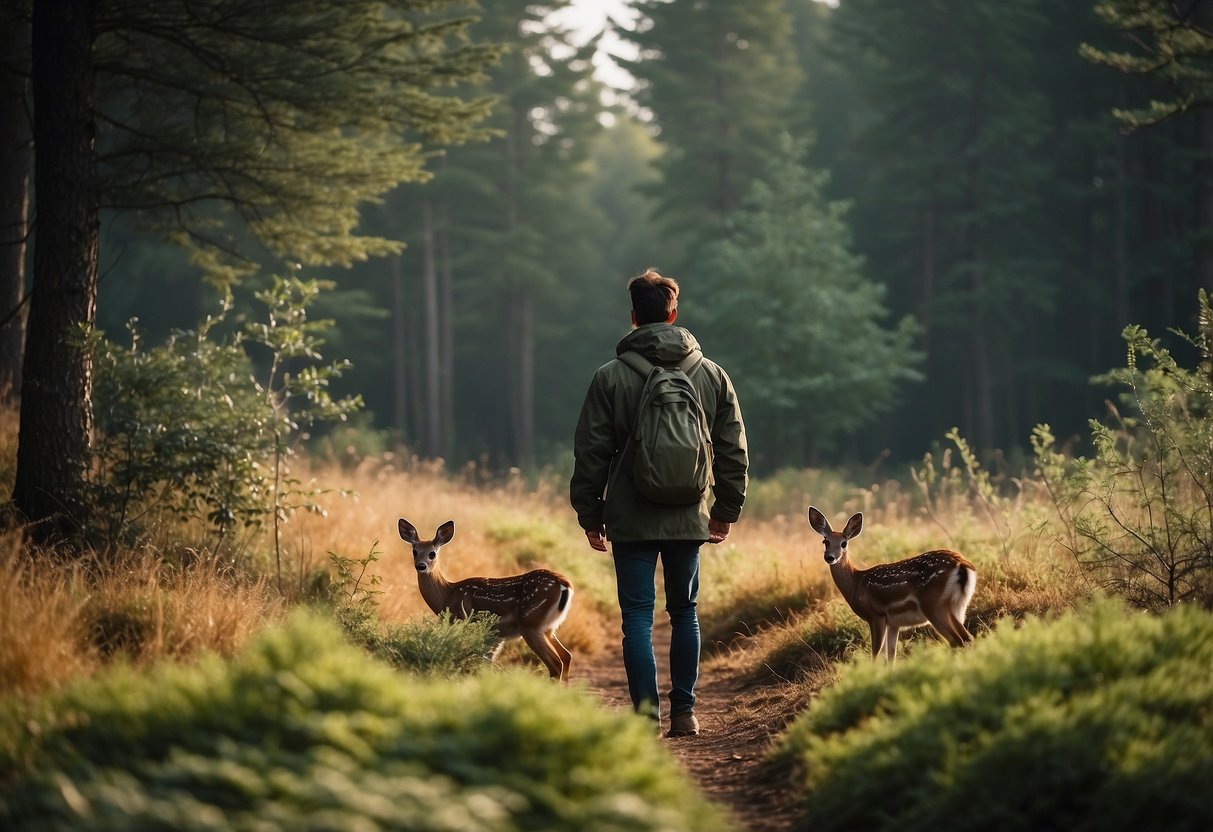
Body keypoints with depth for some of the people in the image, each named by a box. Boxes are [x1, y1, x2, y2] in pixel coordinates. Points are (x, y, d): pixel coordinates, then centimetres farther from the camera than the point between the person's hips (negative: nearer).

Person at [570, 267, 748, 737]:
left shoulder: (610, 377, -5)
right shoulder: (712, 376, 4)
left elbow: (591, 454, -2)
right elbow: (733, 452, 9)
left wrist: (590, 516, 7)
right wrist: (726, 511, 19)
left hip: (631, 521, -3)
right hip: (689, 520, 3)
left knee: (638, 616, 0)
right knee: (684, 612, 15)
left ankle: (647, 716, -7)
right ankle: (684, 712, 15)